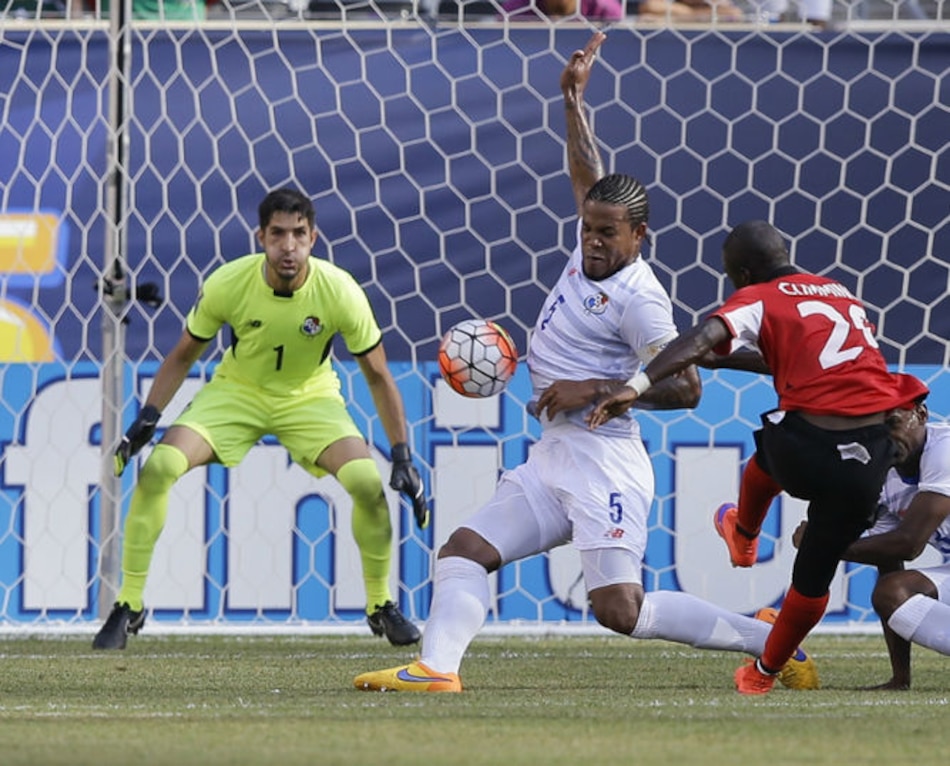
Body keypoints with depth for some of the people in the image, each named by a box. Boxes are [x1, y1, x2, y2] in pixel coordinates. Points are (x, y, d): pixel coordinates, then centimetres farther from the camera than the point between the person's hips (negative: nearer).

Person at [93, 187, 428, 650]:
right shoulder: (226, 284, -23)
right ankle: (128, 607, -7)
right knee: (158, 468, -22)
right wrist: (146, 420, -15)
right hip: (236, 391, 0)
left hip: (310, 398, 0)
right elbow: (184, 356, -5)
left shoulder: (340, 292, -24)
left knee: (368, 482, -24)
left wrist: (402, 457, -14)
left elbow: (377, 374, -11)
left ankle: (381, 606, 2)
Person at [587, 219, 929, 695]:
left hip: (808, 451, -3)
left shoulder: (757, 300, 2)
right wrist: (723, 360, 40)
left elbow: (701, 338, -17)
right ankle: (765, 671, 39)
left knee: (768, 453, 37)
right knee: (816, 571, 23)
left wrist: (638, 385, -26)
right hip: (871, 459, 3)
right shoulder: (840, 293, 21)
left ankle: (744, 535, 64)